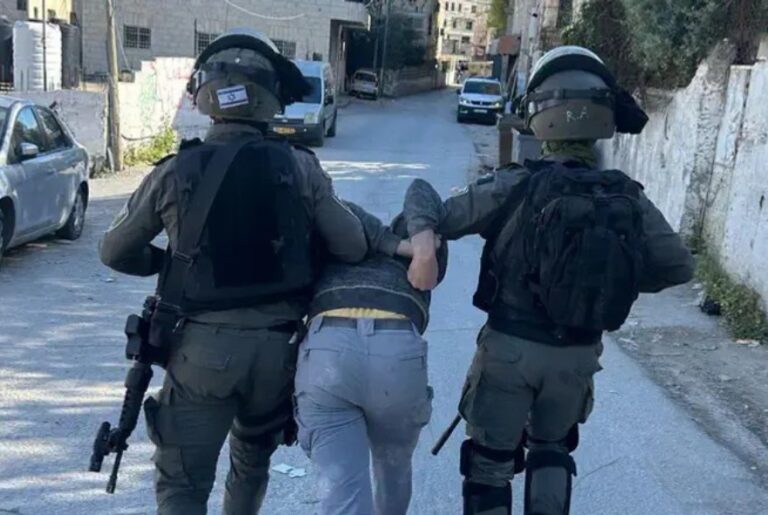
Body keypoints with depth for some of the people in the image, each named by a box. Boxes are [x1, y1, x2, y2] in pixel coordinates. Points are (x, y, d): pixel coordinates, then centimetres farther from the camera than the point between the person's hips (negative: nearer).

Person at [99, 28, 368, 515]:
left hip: (203, 347, -2)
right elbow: (353, 248, -7)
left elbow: (116, 252, 5)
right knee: (253, 460, 27)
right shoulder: (298, 168, -6)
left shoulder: (175, 172, -6)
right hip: (277, 346, 2)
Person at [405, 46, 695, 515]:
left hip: (510, 348, -2)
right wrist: (619, 276, 8)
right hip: (578, 356, 3)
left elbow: (426, 208, -13)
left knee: (491, 459, 14)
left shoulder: (517, 186, -13)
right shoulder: (630, 200, -6)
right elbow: (679, 267, -1)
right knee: (552, 448, 28)